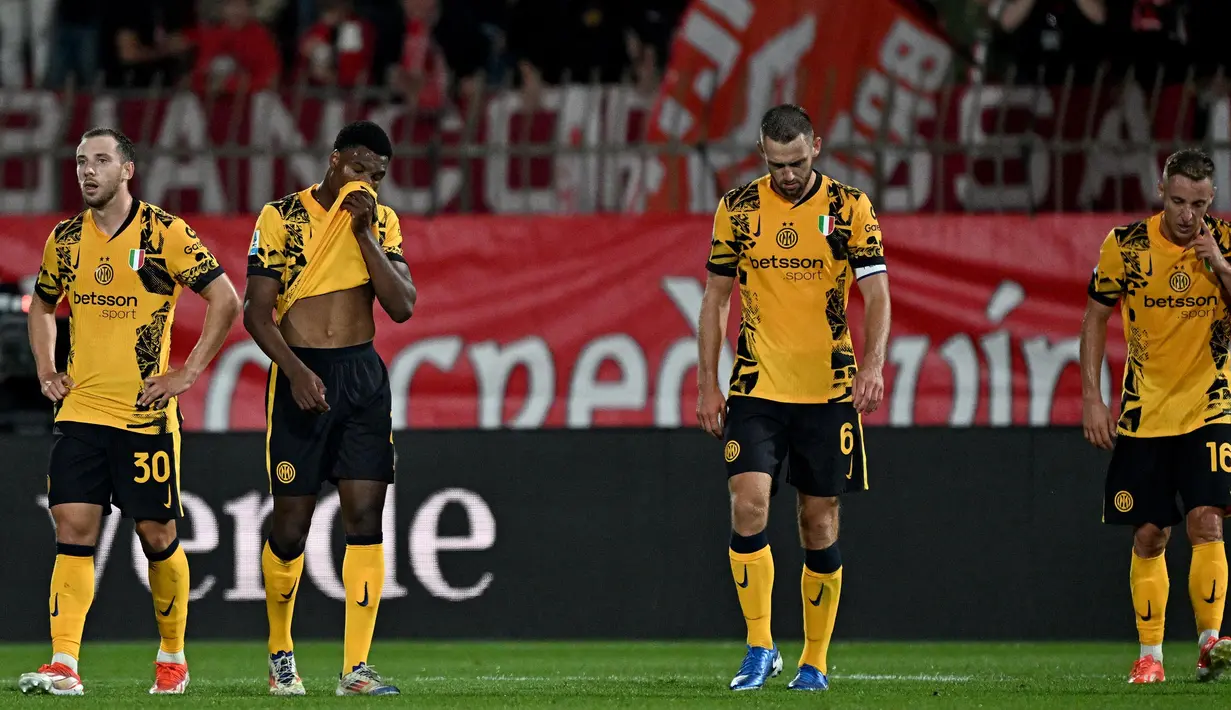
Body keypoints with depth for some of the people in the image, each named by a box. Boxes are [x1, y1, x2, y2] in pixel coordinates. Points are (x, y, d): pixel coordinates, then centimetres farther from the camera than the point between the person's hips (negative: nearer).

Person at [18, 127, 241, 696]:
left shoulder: (164, 233, -6)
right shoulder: (65, 239, 9)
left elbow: (225, 300, -5)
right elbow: (42, 307, 26)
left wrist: (188, 373, -9)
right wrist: (46, 370, 12)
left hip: (146, 412, -3)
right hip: (80, 409, 3)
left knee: (157, 535, 3)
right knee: (73, 528, -8)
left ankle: (173, 657, 20)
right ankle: (63, 665, -14)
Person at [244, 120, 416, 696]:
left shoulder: (380, 223, 8)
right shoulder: (281, 217, -2)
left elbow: (402, 307, -2)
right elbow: (256, 311, -5)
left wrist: (364, 234, -8)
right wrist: (295, 369, -18)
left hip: (363, 377, 3)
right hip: (300, 377, -3)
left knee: (365, 517, -7)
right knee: (291, 525, -1)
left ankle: (356, 667, -7)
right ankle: (280, 650, 22)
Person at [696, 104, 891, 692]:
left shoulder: (849, 208, -2)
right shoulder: (737, 209, 2)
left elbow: (876, 294, -5)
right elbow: (715, 299, 9)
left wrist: (872, 365, -21)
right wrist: (707, 384, 3)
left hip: (828, 390, -1)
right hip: (756, 389, 1)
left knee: (819, 523, 4)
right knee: (748, 504, -15)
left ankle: (814, 661, 15)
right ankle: (759, 648, -5)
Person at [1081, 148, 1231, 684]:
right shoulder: (1125, 246, -5)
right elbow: (1095, 318, 5)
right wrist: (1092, 398, -1)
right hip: (1143, 414, 1)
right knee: (1149, 537, 3)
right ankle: (1149, 655, 11)